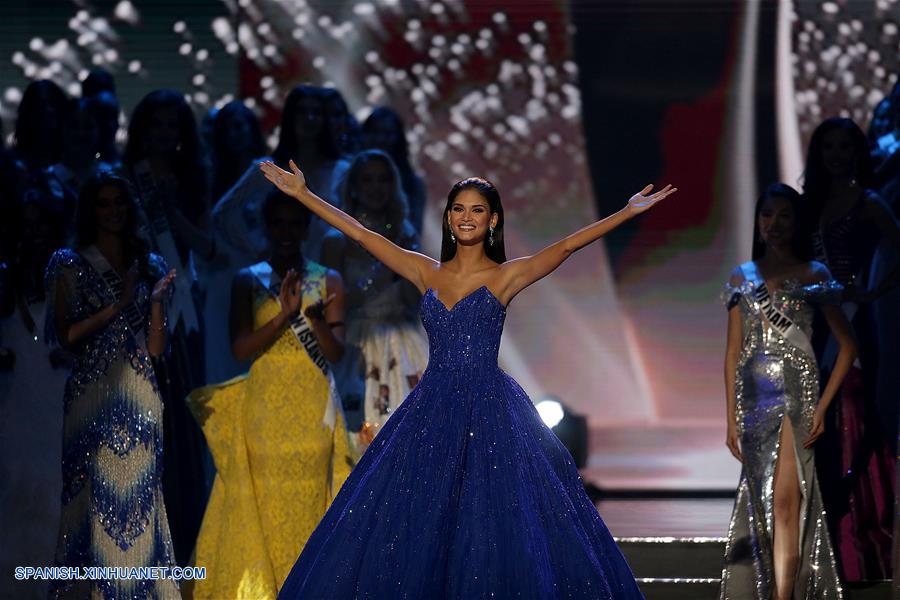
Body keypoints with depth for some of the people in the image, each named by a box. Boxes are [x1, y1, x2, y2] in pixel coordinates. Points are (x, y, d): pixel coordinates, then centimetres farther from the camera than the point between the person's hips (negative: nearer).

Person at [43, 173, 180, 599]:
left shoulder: (149, 266, 13)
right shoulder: (70, 265, 4)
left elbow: (156, 348, 9)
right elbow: (66, 336, -6)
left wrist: (156, 301, -6)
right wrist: (117, 306, -11)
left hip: (139, 395, 3)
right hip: (92, 392, -3)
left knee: (138, 494, -1)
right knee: (95, 494, -6)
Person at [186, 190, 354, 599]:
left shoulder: (328, 281, 7)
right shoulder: (248, 281, 6)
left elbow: (335, 353, 0)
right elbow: (240, 348, -4)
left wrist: (316, 319, -20)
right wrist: (284, 316, -18)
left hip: (312, 409, 0)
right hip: (264, 407, 0)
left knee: (307, 502, -4)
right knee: (263, 503, -4)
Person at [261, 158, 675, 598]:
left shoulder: (506, 277, 2)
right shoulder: (427, 274, 10)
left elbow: (568, 245, -7)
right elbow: (360, 234, 8)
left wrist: (627, 212, -16)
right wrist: (302, 194, 5)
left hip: (491, 412, -3)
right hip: (433, 411, 3)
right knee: (412, 529, 0)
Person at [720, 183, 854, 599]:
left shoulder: (815, 276, 3)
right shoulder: (742, 278, 12)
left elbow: (847, 345, 2)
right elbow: (733, 352, 12)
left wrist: (822, 406, -8)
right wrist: (732, 418, 6)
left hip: (796, 393, -4)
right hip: (754, 395, 4)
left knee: (785, 498, -12)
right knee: (759, 501, 2)